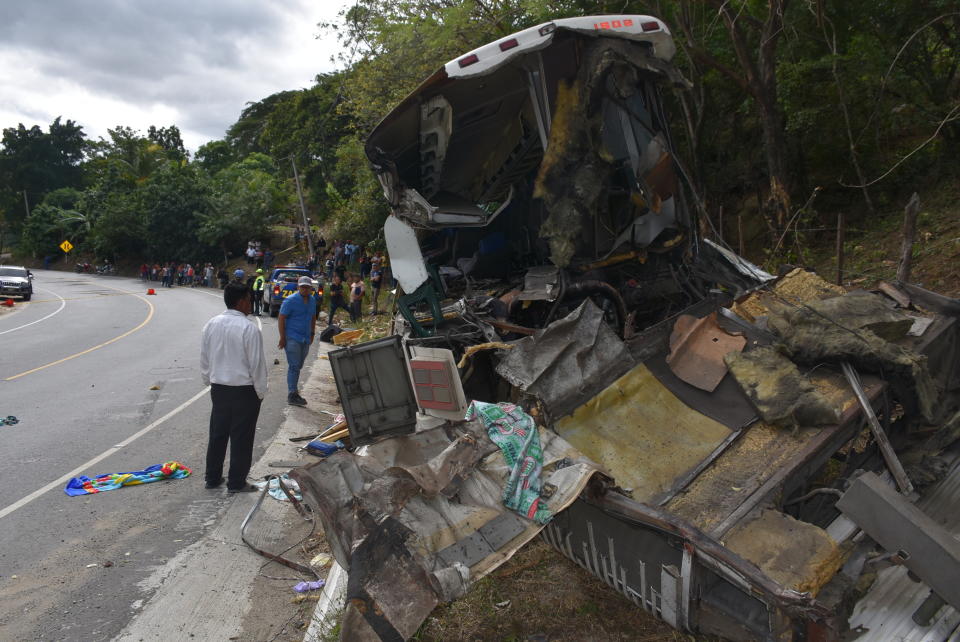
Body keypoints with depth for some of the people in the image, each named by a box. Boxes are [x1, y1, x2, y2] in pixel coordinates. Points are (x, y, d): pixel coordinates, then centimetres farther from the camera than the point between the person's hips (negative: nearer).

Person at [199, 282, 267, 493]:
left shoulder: (211, 325, 1)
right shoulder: (249, 329, -18)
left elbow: (204, 359, 9)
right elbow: (257, 364, -14)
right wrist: (260, 391, -3)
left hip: (218, 388, 6)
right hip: (244, 391, -6)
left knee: (217, 434, 17)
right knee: (241, 438, 5)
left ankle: (212, 478, 28)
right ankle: (236, 482, 14)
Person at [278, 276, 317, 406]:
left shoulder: (312, 300, 10)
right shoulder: (290, 300, -10)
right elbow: (281, 318, -10)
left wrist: (312, 334, 19)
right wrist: (282, 337, -13)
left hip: (306, 339, 7)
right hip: (292, 338, -7)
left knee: (298, 366, 13)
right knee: (294, 366, -9)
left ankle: (293, 390, 23)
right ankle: (292, 395, -7)